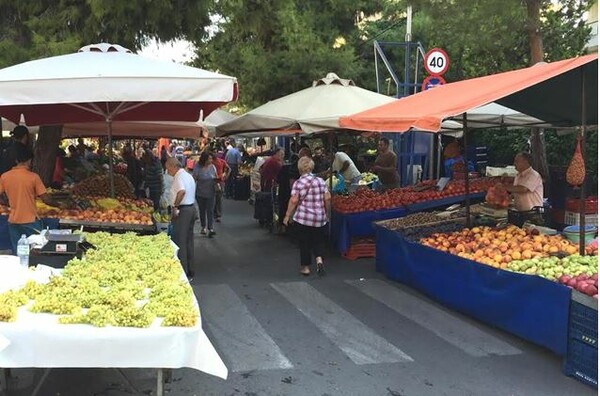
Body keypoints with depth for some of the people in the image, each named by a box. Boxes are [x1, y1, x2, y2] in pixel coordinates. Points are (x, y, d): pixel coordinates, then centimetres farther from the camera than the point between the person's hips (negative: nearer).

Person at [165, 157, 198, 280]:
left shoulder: (179, 177, -14)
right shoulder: (189, 176, 16)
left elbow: (182, 191, -33)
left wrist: (175, 206, -24)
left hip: (182, 211, -10)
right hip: (192, 208, 10)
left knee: (179, 242, -3)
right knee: (189, 241, 15)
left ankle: (183, 274, -1)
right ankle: (190, 272, 21)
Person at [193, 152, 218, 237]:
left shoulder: (212, 167, -2)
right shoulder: (198, 167, -11)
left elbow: (216, 178, 9)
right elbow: (194, 179, -8)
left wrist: (218, 180, -13)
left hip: (210, 192, 1)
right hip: (200, 193, -1)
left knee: (210, 210, -6)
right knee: (202, 210, 13)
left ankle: (210, 228, -6)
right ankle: (204, 227, 27)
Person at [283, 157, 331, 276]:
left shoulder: (299, 183, -9)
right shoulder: (321, 181, 3)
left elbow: (294, 201, -13)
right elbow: (327, 198, 2)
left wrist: (287, 215, -6)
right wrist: (326, 212, 15)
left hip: (303, 218, -3)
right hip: (320, 217, 3)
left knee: (304, 243, 9)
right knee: (319, 240, 17)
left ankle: (306, 267, 15)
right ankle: (319, 259, -5)